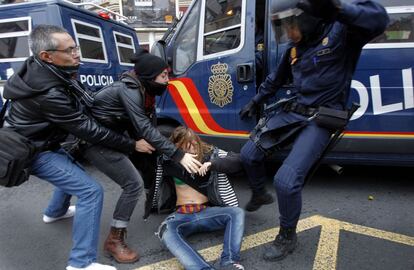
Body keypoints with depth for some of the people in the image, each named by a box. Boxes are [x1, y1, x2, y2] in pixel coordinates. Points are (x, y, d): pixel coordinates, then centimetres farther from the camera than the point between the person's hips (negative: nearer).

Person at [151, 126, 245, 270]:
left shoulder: (210, 153, 0)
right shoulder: (169, 160, 3)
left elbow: (238, 162, -9)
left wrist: (213, 164, -21)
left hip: (207, 212, 1)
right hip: (182, 214, -1)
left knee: (237, 213, -26)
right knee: (166, 230, -34)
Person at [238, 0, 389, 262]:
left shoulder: (340, 31, -8)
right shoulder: (294, 47, 11)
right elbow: (276, 79, 24)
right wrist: (255, 102, 31)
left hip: (321, 119, -7)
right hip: (291, 112, 8)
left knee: (286, 180, -20)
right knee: (249, 153, 8)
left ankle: (287, 237, 7)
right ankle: (260, 194, 36)